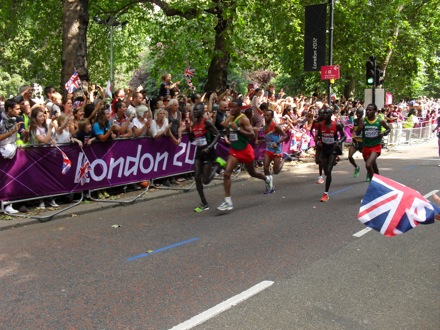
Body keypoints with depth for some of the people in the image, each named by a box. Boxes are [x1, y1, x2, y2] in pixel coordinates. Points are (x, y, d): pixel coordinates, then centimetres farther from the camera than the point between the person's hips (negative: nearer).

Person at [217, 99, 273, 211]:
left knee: (252, 173, 17)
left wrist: (238, 129, -31)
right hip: (234, 150, 5)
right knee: (226, 173, -14)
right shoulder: (230, 118, 5)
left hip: (245, 150, -5)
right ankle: (228, 201, -13)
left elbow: (252, 135, -24)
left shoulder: (243, 119, -17)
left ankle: (267, 179, 51)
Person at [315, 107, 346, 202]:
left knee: (328, 171, -15)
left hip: (333, 150, -4)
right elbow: (318, 136, 10)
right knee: (326, 172, 13)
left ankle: (326, 194, -9)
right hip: (324, 149, 4)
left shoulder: (337, 125, -14)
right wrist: (317, 141, -12)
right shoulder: (320, 125, -5)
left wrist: (339, 142, -23)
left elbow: (344, 136, -3)